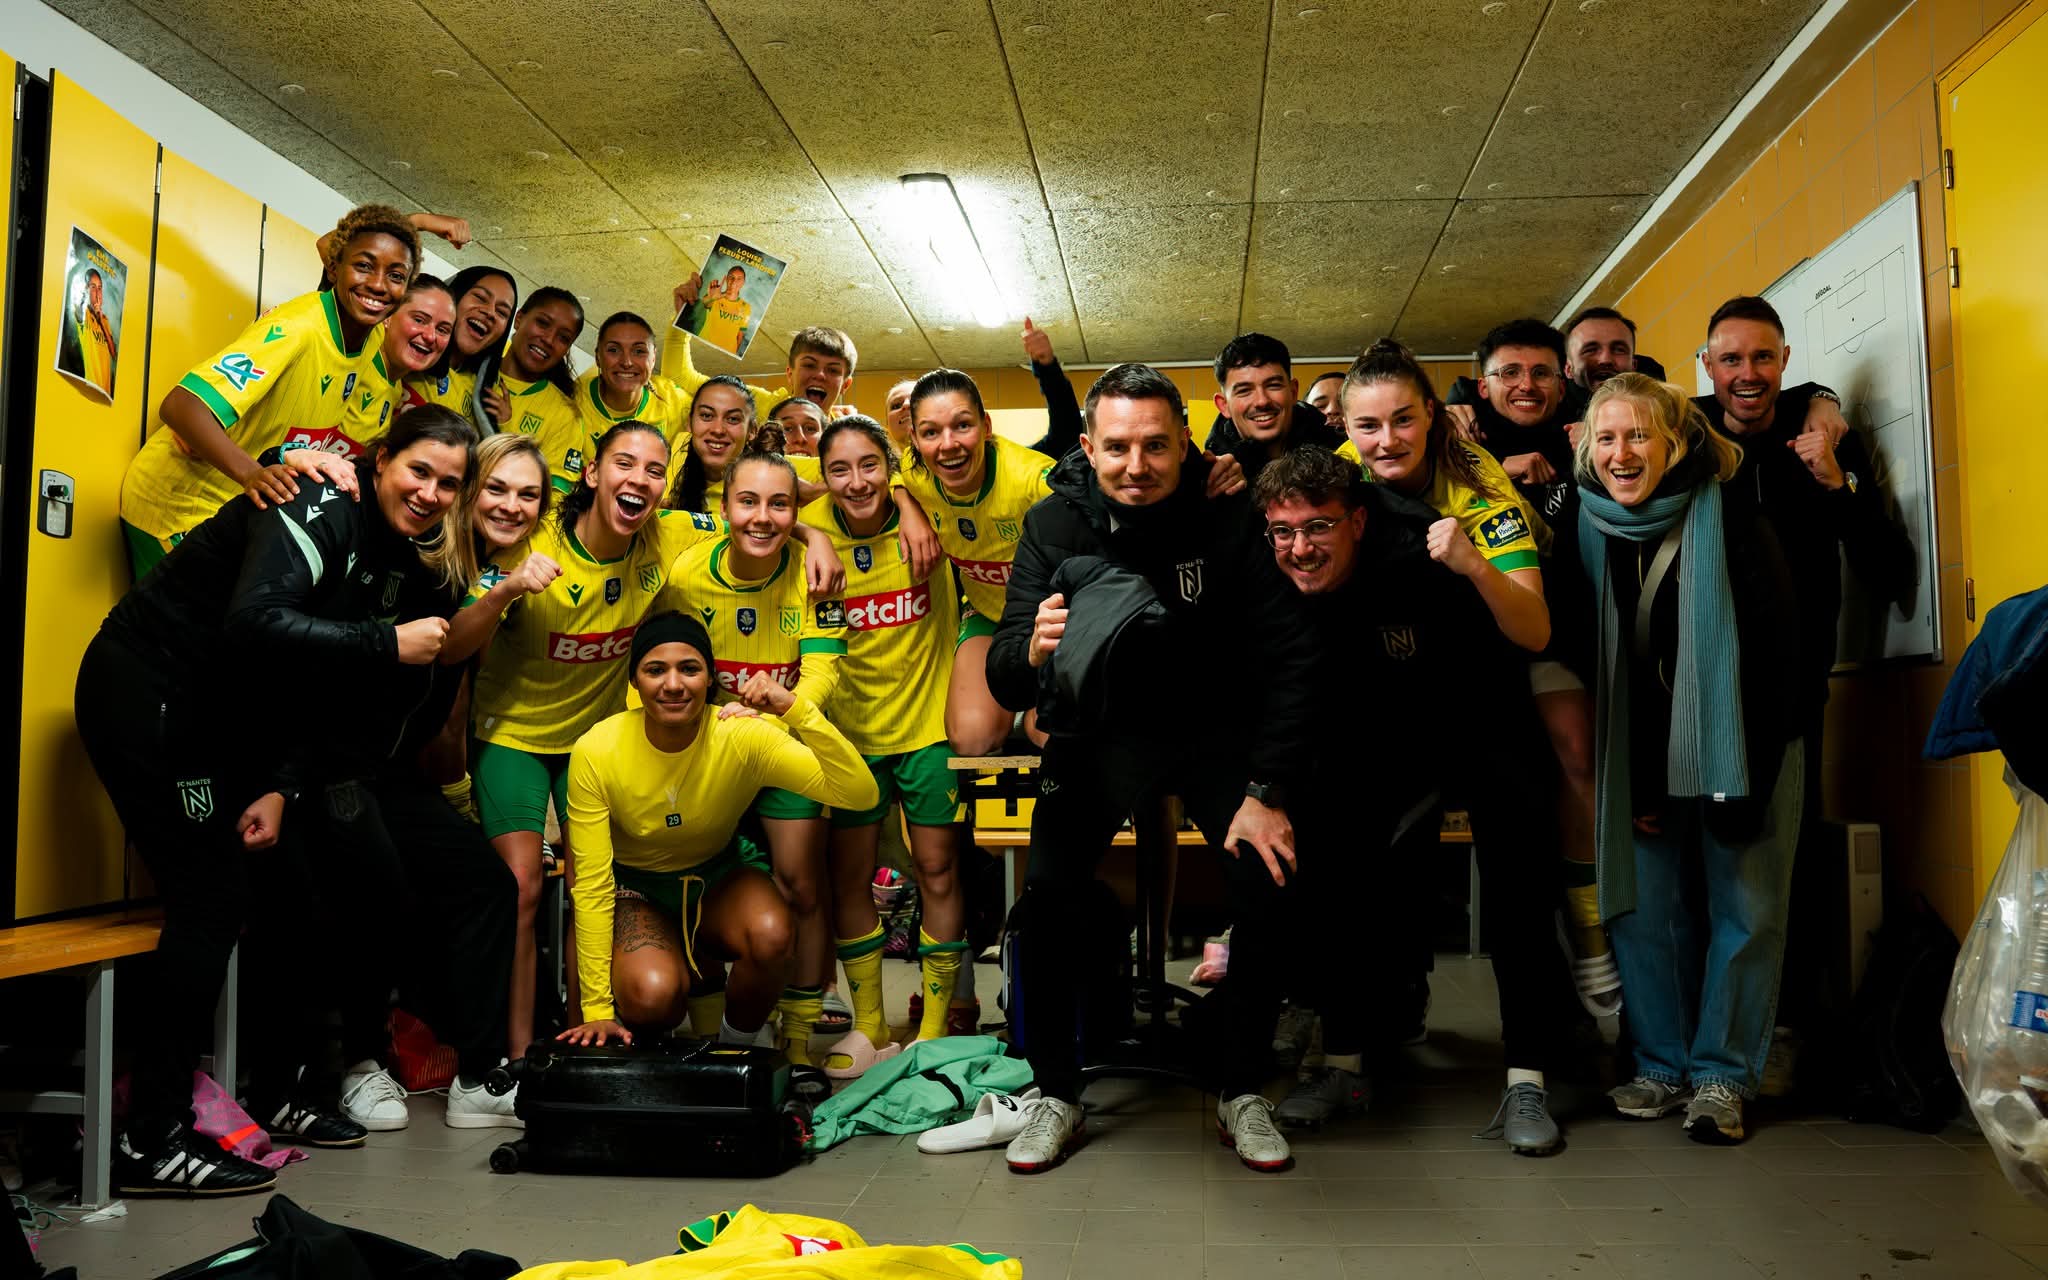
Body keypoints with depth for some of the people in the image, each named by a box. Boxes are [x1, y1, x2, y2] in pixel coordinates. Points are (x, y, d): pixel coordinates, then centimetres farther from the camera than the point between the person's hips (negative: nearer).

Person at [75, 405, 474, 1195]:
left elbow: (324, 686, 7)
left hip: (212, 710, 9)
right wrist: (387, 645, -31)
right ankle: (150, 1141, -3)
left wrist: (280, 787, -3)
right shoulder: (320, 511, -19)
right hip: (143, 692, -9)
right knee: (212, 900, -11)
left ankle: (271, 1090, 23)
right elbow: (256, 623, -35)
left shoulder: (396, 557, 7)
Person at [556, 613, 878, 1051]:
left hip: (721, 873, 1)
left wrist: (798, 709, -44)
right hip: (637, 885, -1)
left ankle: (737, 1047, 0)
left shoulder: (744, 736, -24)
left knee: (772, 936, -32)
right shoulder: (596, 752, -23)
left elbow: (861, 795, -32)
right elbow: (592, 883, -18)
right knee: (653, 994, -31)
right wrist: (597, 1010, -19)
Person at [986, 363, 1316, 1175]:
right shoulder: (1055, 525, -14)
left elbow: (1291, 658, -13)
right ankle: (1056, 1095, 5)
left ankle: (1240, 1092, 4)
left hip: (1213, 724, 0)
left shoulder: (1229, 521, -17)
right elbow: (1005, 684, -18)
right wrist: (1031, 650, -42)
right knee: (1047, 893, -17)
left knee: (1271, 886, -18)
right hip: (1100, 728, 1)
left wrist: (1266, 792, -19)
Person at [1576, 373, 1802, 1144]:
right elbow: (1595, 668, 2)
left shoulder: (1733, 528, -12)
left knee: (1744, 909, -1)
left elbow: (1772, 658, -13)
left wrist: (1741, 782, -17)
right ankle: (1662, 1066, 15)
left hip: (1743, 750, -3)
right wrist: (1637, 785, -1)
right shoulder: (1591, 532, 0)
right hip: (1647, 756, 4)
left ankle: (1721, 1076, 9)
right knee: (1644, 904, 2)